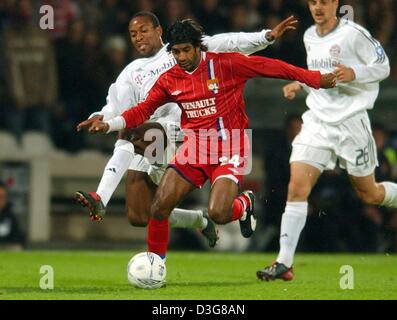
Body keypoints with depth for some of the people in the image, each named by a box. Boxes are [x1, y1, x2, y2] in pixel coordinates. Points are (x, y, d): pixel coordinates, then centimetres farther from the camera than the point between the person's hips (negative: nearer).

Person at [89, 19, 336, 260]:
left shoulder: (225, 64, -9)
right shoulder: (169, 80, 4)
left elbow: (270, 67, -7)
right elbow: (143, 111, 8)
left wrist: (317, 79, -8)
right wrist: (109, 125, -8)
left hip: (229, 149, -4)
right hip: (194, 149, 4)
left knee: (218, 214, -23)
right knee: (159, 209, -9)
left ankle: (245, 204, 13)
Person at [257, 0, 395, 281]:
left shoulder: (353, 34, -11)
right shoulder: (309, 37, 9)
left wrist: (353, 74, -23)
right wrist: (299, 84, 9)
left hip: (351, 122, -4)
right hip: (317, 120, 4)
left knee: (369, 194, 6)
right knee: (297, 187, -12)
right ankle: (284, 263, -14)